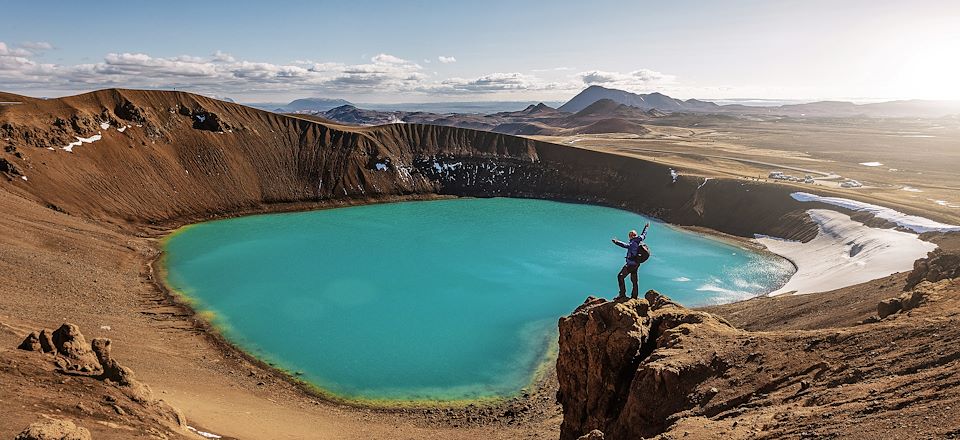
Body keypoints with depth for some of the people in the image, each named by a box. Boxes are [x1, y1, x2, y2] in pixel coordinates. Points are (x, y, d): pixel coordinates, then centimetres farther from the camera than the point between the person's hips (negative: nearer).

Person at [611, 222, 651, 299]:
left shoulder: (633, 243, -17)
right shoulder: (639, 241, 9)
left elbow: (626, 245, -33)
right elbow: (643, 235, 27)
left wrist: (616, 242, -42)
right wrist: (646, 227, 44)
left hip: (631, 264, -10)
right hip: (636, 265, 10)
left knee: (620, 276, -11)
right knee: (634, 281, 16)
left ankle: (622, 294, -15)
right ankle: (634, 296, 23)